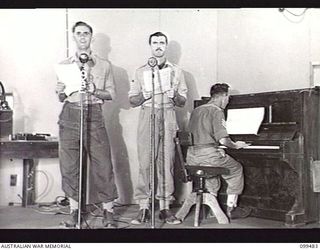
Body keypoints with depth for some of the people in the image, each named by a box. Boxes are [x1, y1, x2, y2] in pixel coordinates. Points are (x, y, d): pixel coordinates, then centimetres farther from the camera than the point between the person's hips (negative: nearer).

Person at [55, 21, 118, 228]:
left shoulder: (104, 65, 11)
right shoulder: (64, 65, 15)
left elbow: (111, 94, 7)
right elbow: (61, 98, 15)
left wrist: (93, 91, -10)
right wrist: (61, 92, -7)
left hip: (94, 115, -1)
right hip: (70, 115, 2)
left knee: (102, 164, -5)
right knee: (69, 165, 1)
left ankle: (108, 212, 4)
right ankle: (74, 210, 13)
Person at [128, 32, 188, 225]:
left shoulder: (176, 71, 15)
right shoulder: (141, 72, 14)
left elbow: (183, 101, 12)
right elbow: (132, 101, 11)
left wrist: (174, 96, -9)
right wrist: (144, 95, -9)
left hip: (168, 117, 1)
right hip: (147, 115, 0)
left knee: (167, 162, -2)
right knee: (145, 162, -7)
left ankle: (165, 207, 3)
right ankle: (144, 207, -4)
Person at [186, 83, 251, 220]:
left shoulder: (196, 110, 16)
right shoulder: (217, 111, -8)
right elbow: (223, 140, -17)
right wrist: (235, 145, 4)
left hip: (191, 157, 8)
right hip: (208, 154, -7)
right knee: (236, 170, 15)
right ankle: (231, 209, 16)